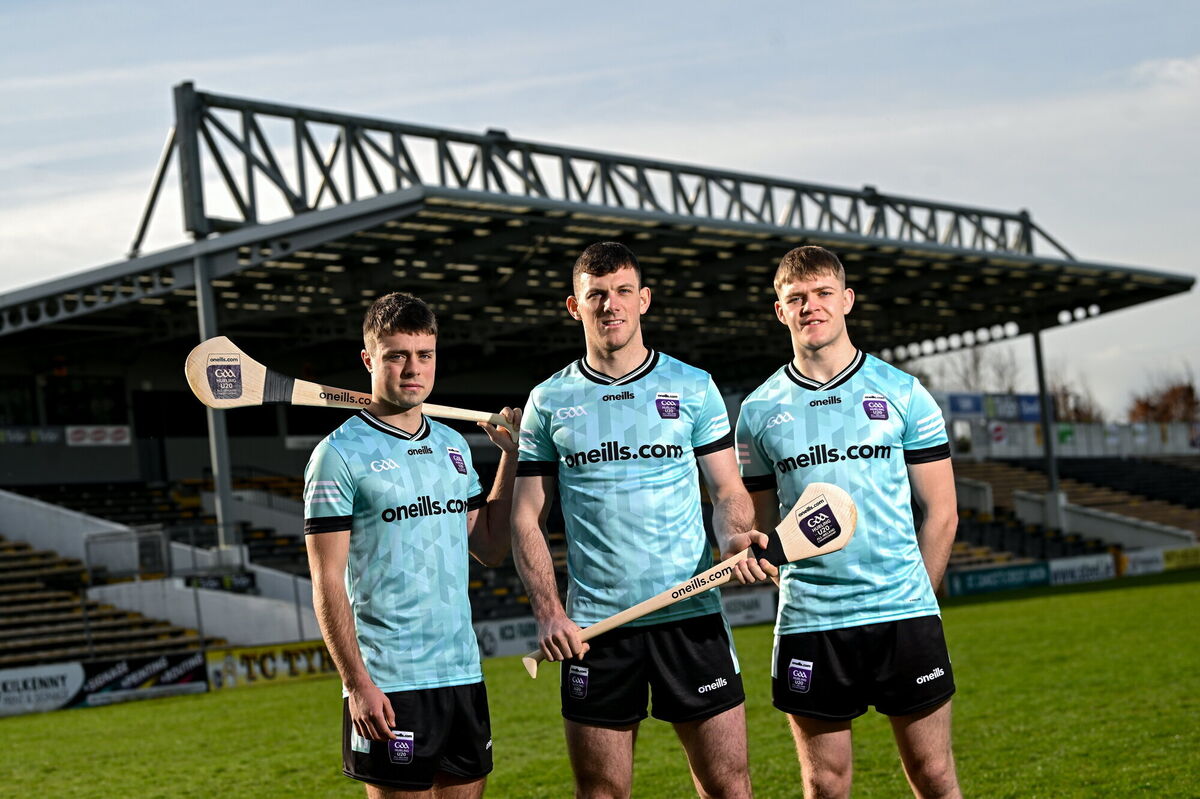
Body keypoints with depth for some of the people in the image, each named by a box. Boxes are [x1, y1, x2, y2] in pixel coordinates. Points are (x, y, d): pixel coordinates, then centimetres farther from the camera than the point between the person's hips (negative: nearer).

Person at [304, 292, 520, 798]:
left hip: (463, 674, 6)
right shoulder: (339, 454, -7)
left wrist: (510, 456, 13)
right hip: (388, 685, -6)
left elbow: (489, 548, 17)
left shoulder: (453, 446, 13)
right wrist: (357, 684, -15)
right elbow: (327, 582, -9)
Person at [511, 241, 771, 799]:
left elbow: (728, 490, 8)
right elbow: (527, 518, 8)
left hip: (691, 617, 0)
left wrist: (736, 536, -15)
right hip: (594, 627, 1)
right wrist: (548, 612, -6)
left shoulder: (693, 387, 6)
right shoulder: (549, 402, 7)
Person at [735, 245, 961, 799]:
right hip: (806, 623, 1)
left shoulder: (903, 393, 3)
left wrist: (910, 598, 5)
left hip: (904, 614, -1)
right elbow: (754, 524, 13)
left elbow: (941, 512, 6)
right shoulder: (759, 409, 6)